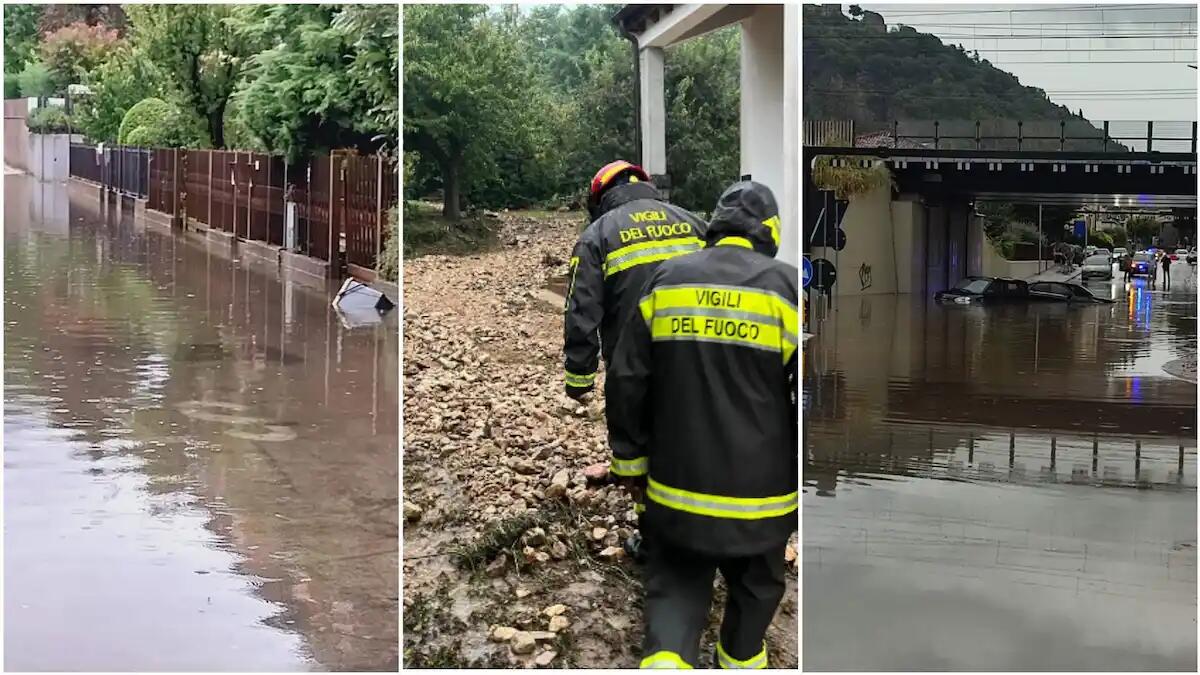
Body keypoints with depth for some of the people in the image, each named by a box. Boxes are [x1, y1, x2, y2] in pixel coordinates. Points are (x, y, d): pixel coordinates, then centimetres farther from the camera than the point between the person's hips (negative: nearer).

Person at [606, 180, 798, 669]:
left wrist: (630, 460, 13)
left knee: (674, 583, 13)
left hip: (676, 485, 2)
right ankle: (739, 660, 38)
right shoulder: (786, 287, -7)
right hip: (760, 489, -1)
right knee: (755, 584, 21)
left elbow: (626, 381, 2)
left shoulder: (666, 280, 1)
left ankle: (665, 659, -10)